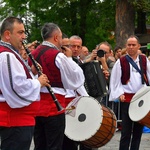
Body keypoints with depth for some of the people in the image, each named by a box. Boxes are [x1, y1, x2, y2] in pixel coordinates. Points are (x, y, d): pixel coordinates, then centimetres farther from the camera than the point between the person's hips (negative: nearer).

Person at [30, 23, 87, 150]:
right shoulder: (58, 56, -12)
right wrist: (69, 58, 4)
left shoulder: (33, 54, 7)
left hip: (36, 106, 7)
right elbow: (78, 79, -5)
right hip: (53, 107, -6)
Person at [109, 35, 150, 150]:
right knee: (126, 130, -2)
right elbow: (115, 80, -2)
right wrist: (119, 94, -12)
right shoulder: (121, 62, -1)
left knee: (138, 129, 10)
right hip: (127, 98, -3)